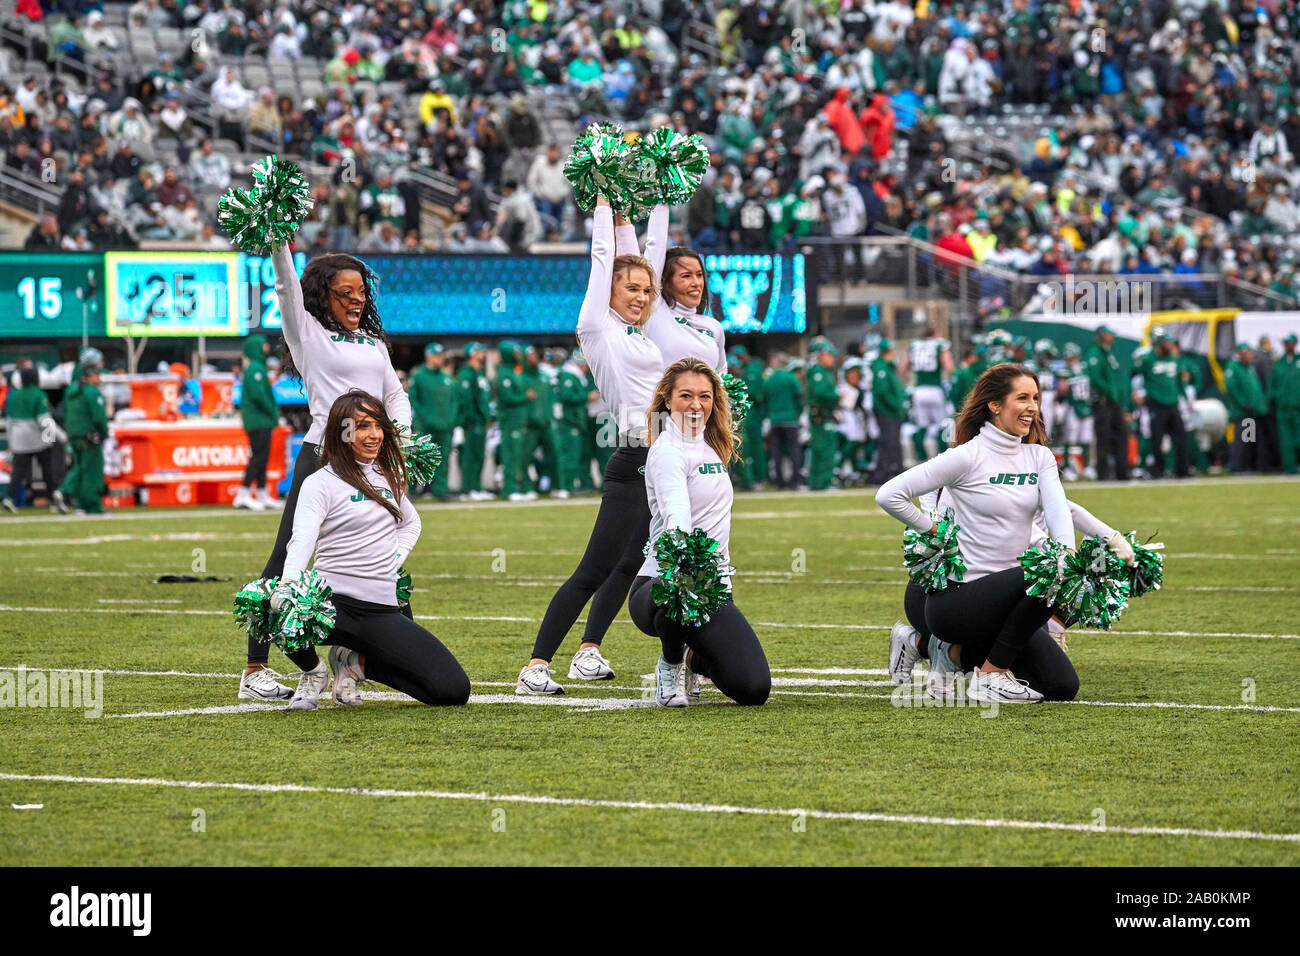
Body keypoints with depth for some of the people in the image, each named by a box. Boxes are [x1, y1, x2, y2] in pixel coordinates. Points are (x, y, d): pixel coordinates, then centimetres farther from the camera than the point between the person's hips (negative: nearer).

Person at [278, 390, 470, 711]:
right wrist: (289, 582, -40)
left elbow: (411, 522, 36)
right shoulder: (321, 483, -3)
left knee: (454, 690, -10)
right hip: (333, 603, -5)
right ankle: (313, 671, -1)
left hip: (382, 611, 5)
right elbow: (302, 539, -19)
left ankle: (357, 662, 16)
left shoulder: (388, 478, 16)